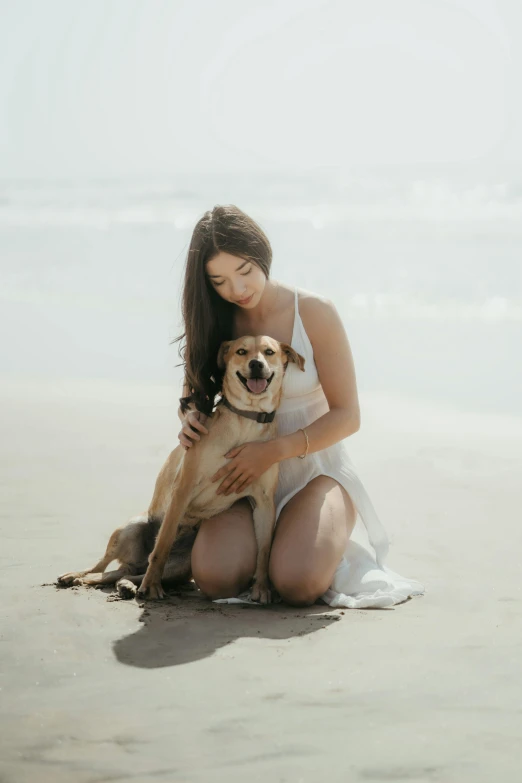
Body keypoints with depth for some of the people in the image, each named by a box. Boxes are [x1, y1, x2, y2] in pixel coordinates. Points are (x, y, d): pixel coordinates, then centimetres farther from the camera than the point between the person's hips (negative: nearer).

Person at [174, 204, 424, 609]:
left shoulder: (314, 312, -9)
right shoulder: (213, 323, 1)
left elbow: (347, 416, -9)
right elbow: (195, 394, 17)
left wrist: (272, 451, -21)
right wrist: (191, 419, -9)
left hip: (315, 470, -3)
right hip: (245, 475, 3)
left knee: (297, 583, -29)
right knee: (215, 578, -26)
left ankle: (325, 548, 7)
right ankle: (258, 543, 9)